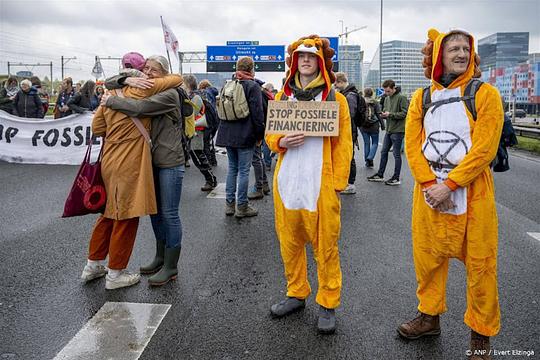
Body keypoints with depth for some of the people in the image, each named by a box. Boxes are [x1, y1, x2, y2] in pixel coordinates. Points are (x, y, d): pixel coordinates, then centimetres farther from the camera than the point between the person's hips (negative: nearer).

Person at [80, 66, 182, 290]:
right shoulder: (142, 89, -11)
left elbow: (96, 127, 10)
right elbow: (178, 79, -7)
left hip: (110, 162, 8)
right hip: (128, 165, -8)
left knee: (109, 213, 20)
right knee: (127, 218, 4)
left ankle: (93, 265, 31)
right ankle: (115, 274, 16)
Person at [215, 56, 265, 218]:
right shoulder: (253, 86, -9)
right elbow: (257, 113, -12)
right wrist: (260, 134, -3)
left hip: (228, 134, 6)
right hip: (245, 135, -6)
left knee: (232, 167, 14)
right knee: (244, 170, -1)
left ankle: (230, 204, 18)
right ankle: (242, 207, 4)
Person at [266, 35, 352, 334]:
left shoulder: (335, 98, 2)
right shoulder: (282, 96, 12)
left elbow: (343, 144, 0)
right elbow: (270, 134, 14)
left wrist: (338, 183, -6)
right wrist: (281, 142, -10)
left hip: (321, 185, -3)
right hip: (287, 182, 4)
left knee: (325, 244, 2)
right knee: (289, 241, 11)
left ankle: (328, 303, 17)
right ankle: (297, 293, 30)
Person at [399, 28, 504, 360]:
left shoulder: (485, 94, -3)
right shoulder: (422, 98, 7)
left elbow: (485, 149, -12)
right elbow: (412, 144, -1)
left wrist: (448, 185, -17)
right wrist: (430, 184, -13)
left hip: (473, 192, -3)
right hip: (429, 191, 3)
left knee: (480, 264, 4)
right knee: (427, 256, 13)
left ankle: (481, 333, 23)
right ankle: (429, 316, 33)